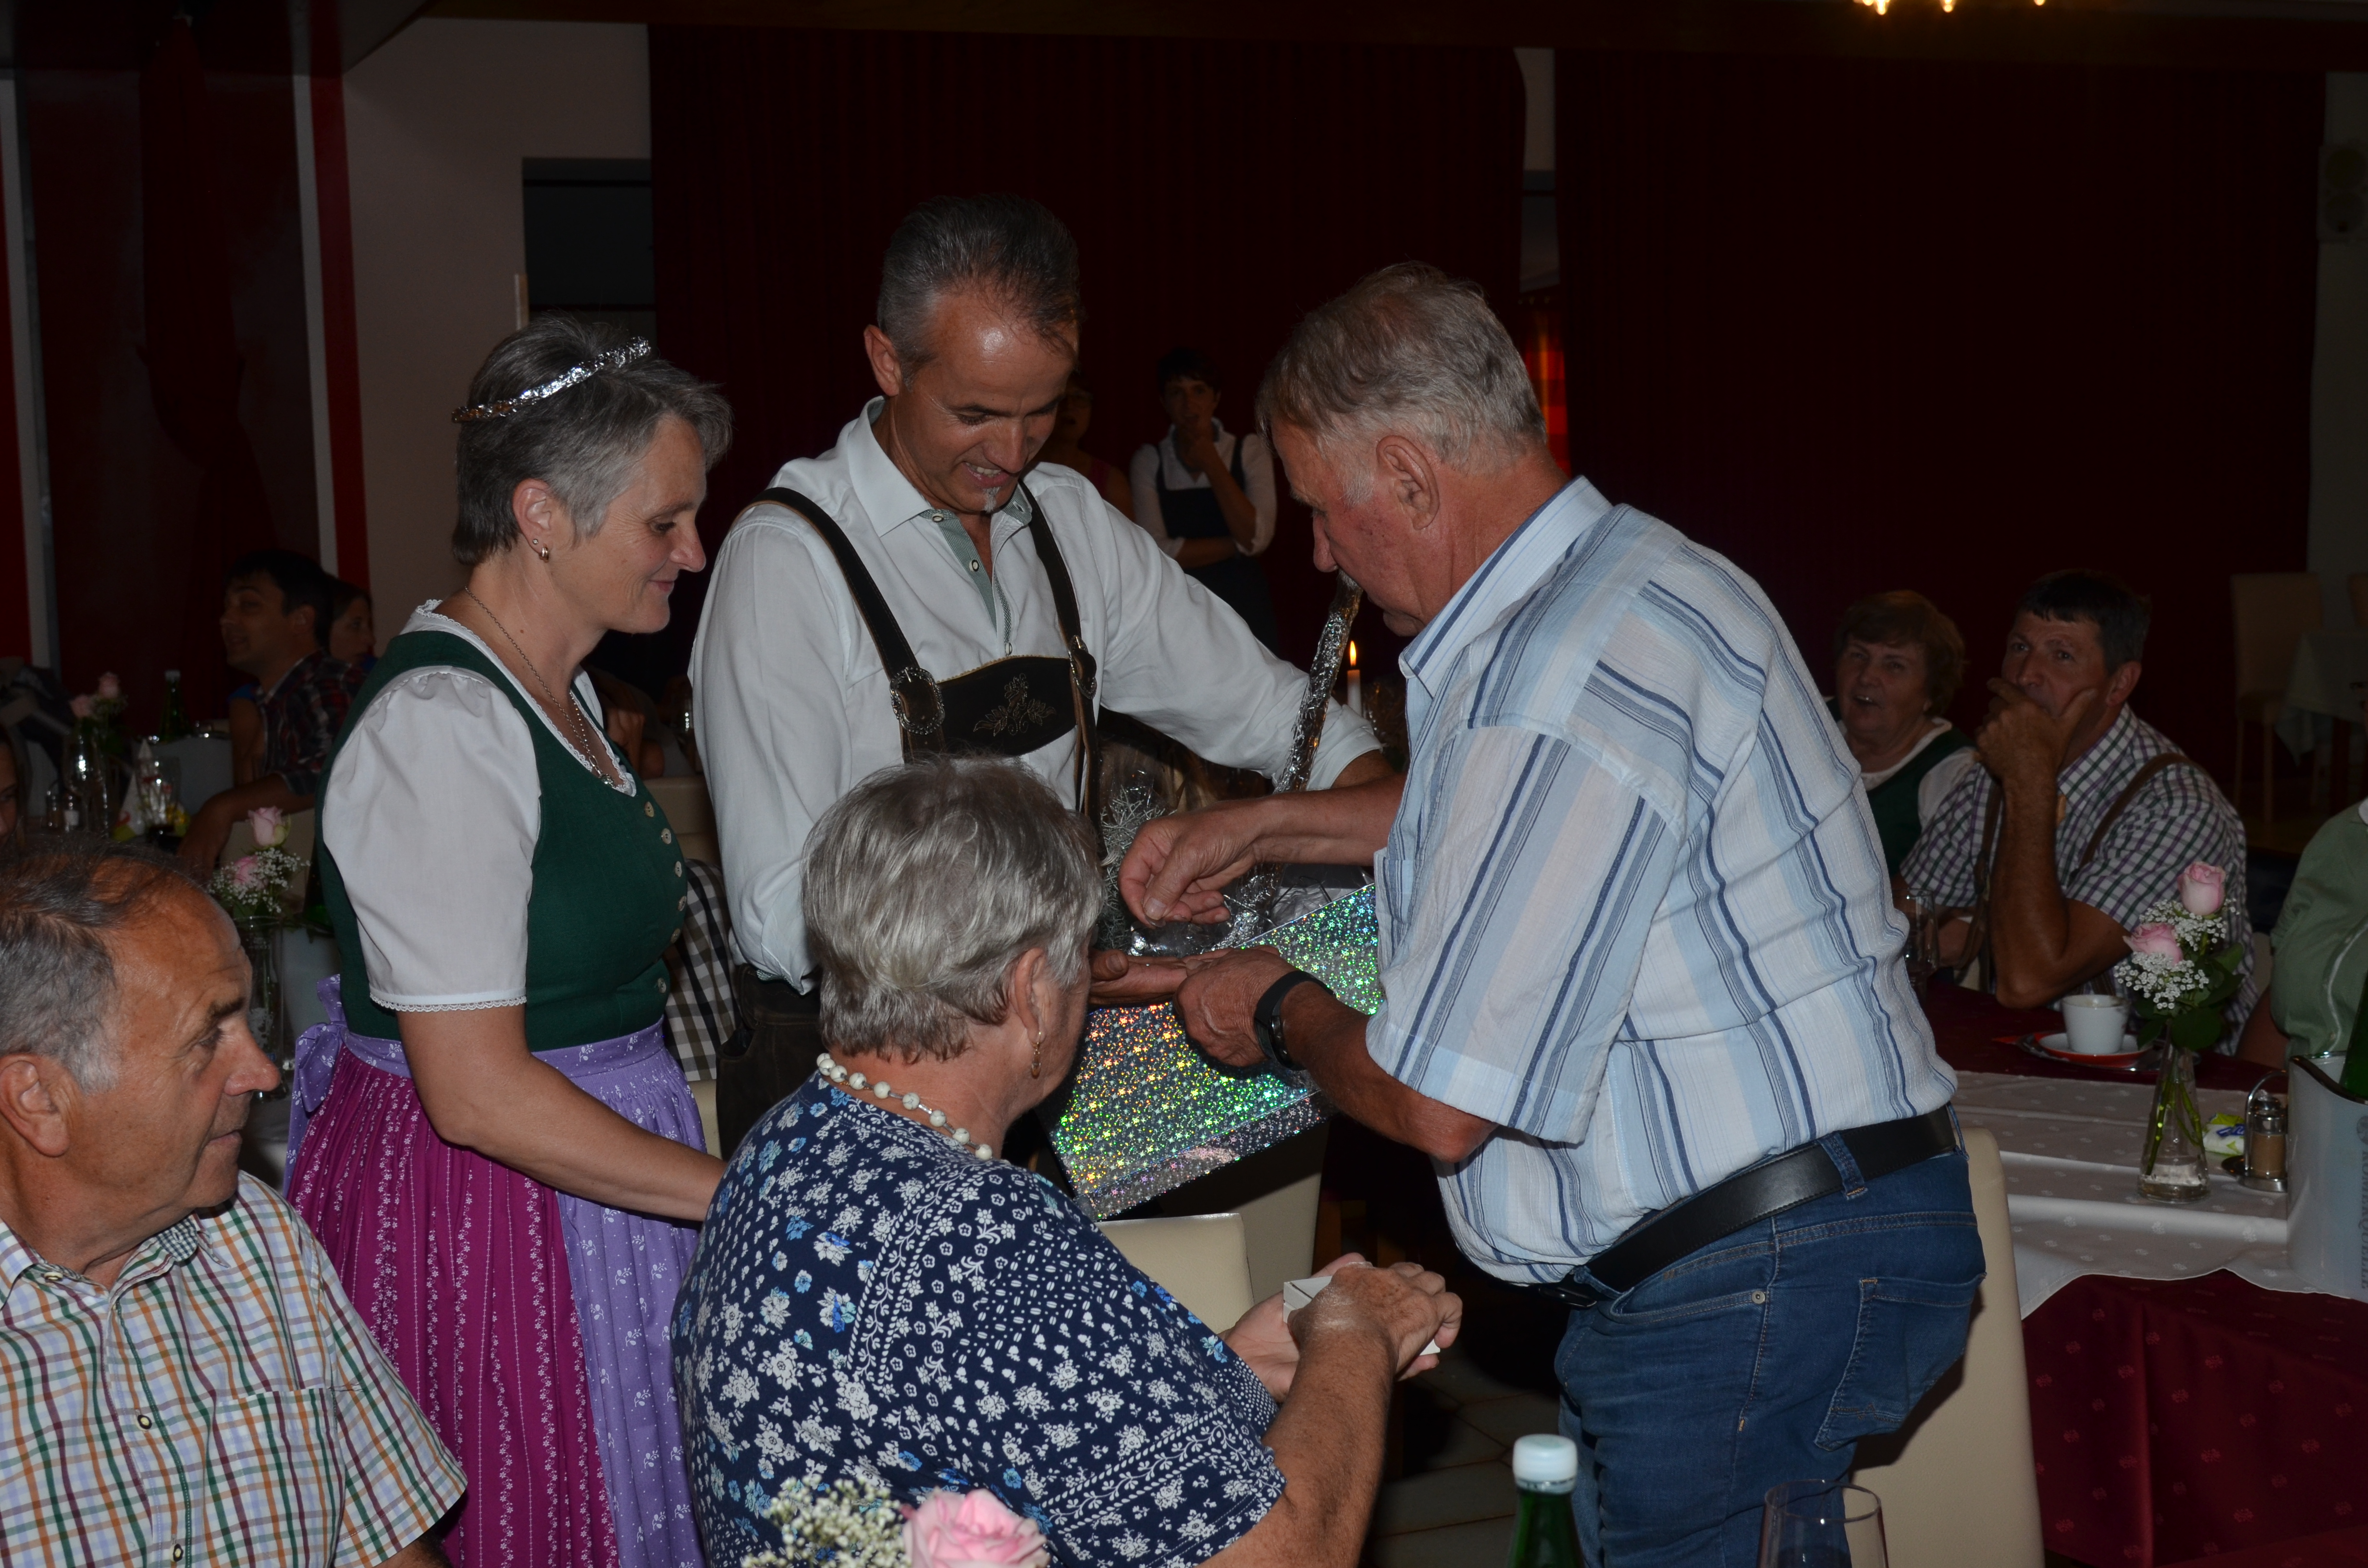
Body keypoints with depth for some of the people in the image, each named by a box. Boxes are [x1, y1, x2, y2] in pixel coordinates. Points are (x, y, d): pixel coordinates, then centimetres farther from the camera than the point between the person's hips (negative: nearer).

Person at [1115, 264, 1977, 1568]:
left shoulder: (1560, 681, -22)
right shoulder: (1629, 572, 11)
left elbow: (1435, 1104, -20)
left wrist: (1277, 1011, 2)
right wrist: (1261, 826, 31)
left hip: (1750, 1292, -10)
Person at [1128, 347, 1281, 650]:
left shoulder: (1249, 449, 3)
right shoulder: (1149, 460, 2)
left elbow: (1257, 538, -11)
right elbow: (1155, 551, -11)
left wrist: (1211, 463, -8)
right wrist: (1235, 546, -10)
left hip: (1244, 610, 0)